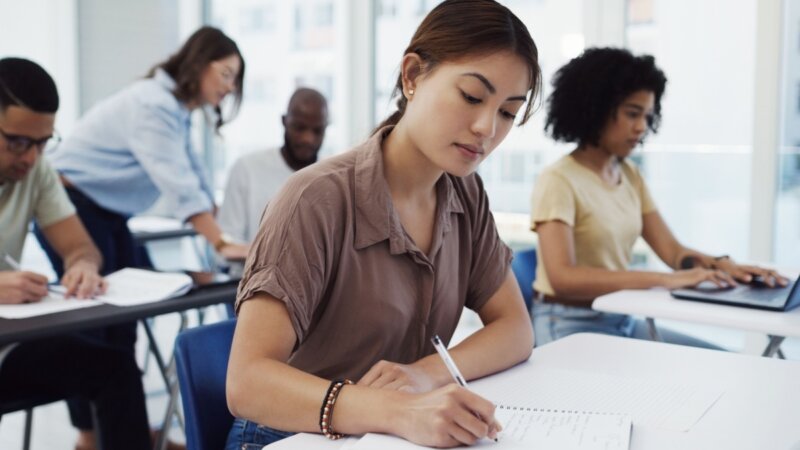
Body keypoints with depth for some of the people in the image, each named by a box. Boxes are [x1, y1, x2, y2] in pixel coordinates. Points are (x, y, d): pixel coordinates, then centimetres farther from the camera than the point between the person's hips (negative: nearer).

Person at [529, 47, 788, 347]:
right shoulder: (558, 181, -15)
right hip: (570, 328, -7)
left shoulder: (630, 175, 9)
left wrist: (721, 265, -16)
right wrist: (665, 280, -32)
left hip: (623, 321, 8)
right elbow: (563, 278, -26)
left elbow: (672, 250, 6)